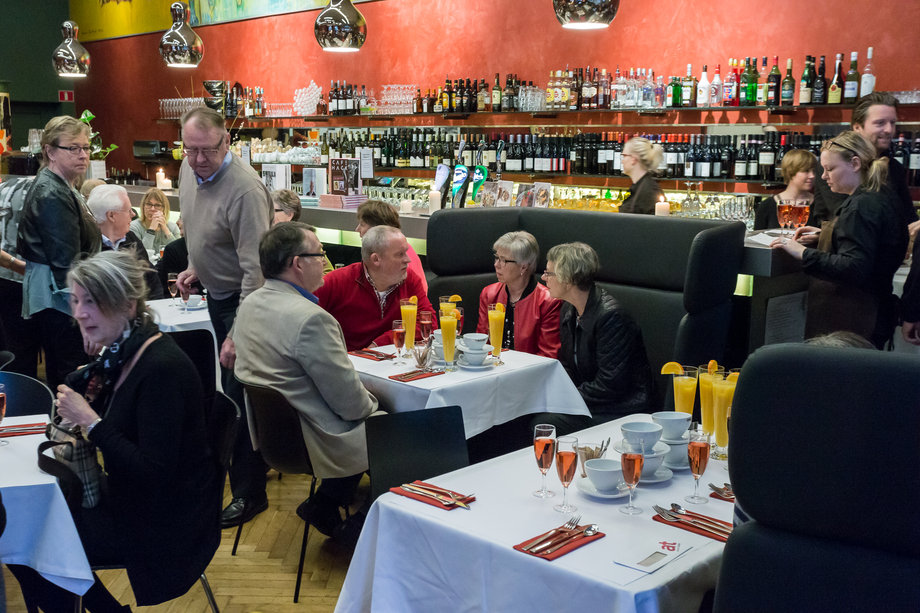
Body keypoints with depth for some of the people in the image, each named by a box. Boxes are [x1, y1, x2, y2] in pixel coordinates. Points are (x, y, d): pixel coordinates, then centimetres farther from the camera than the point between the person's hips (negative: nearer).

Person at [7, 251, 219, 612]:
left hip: (164, 524, -9)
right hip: (131, 499, 9)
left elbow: (154, 473, -27)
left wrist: (91, 422, -24)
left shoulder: (163, 368, -25)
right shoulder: (120, 355, 3)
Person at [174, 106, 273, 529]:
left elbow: (254, 268, -30)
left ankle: (249, 493, 9)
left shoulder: (245, 189, -28)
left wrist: (239, 335, -30)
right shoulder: (189, 170, 0)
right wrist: (194, 267, 11)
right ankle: (247, 461, 38)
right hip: (216, 293, 9)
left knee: (240, 394, -4)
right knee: (229, 386, 20)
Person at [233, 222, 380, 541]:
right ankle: (326, 505, 18)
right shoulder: (311, 318, -27)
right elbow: (351, 404, -23)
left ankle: (326, 504, 23)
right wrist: (372, 403, 1)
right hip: (312, 441, -9)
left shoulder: (250, 304, 1)